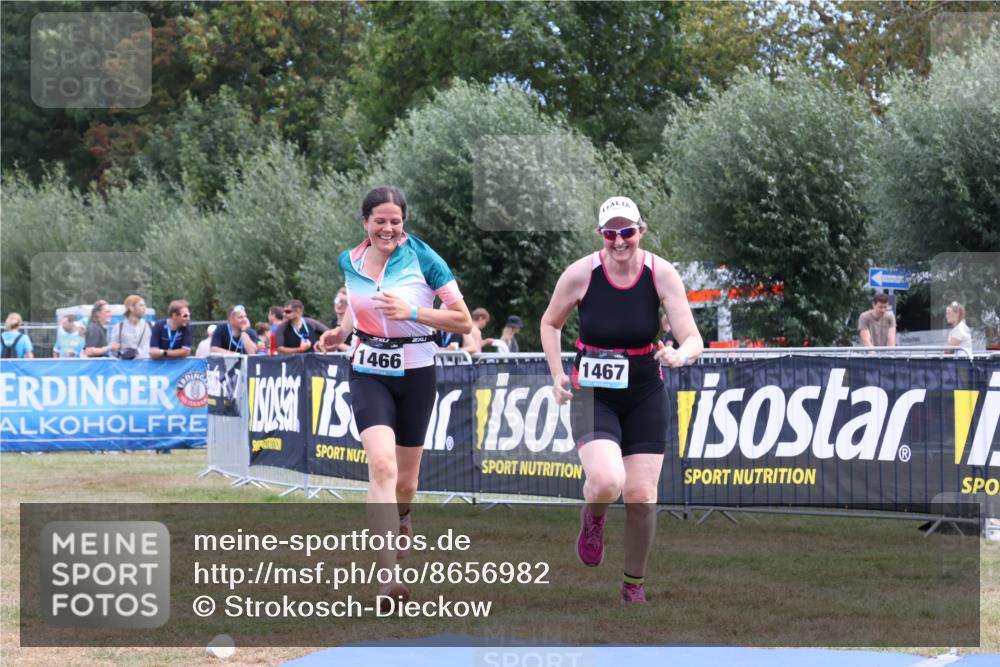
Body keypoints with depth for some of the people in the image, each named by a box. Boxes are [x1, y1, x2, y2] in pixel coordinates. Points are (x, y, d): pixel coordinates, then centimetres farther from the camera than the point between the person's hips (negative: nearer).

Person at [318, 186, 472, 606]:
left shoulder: (423, 259, -10)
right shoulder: (350, 262, 1)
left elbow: (464, 322, -10)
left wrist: (412, 311, -22)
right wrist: (343, 331, 5)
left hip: (415, 375, -1)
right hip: (369, 374, 1)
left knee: (405, 480, 10)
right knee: (381, 464, -22)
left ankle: (400, 521, 49)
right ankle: (388, 579, -29)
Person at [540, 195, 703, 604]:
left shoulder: (661, 274, -11)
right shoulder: (581, 273, -12)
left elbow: (693, 338, -13)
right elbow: (550, 323, 6)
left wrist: (681, 354, -36)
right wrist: (557, 374, -5)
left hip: (645, 396, 1)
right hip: (593, 395, -1)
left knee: (641, 495, -1)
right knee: (606, 481, -26)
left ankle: (634, 584, 21)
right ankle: (593, 517, 12)